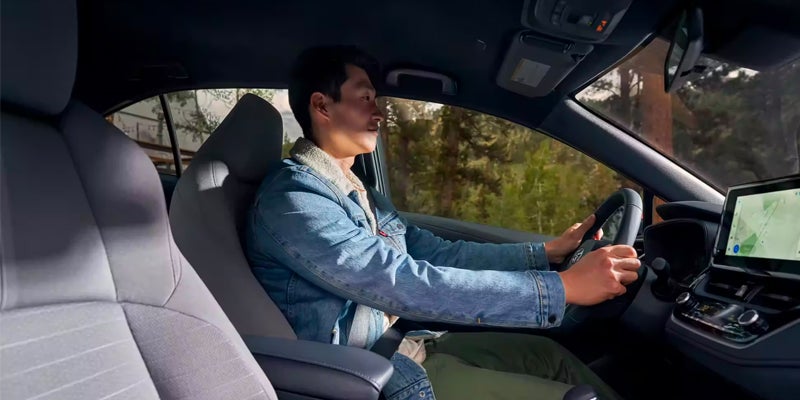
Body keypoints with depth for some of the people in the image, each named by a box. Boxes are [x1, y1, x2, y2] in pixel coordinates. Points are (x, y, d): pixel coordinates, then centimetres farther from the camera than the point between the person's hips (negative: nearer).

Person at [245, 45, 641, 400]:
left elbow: (438, 253, 6)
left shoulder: (358, 192, 9)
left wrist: (547, 251, 3)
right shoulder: (292, 198, -21)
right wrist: (561, 288, -27)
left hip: (400, 344, 8)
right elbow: (405, 285, -30)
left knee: (546, 351, 9)